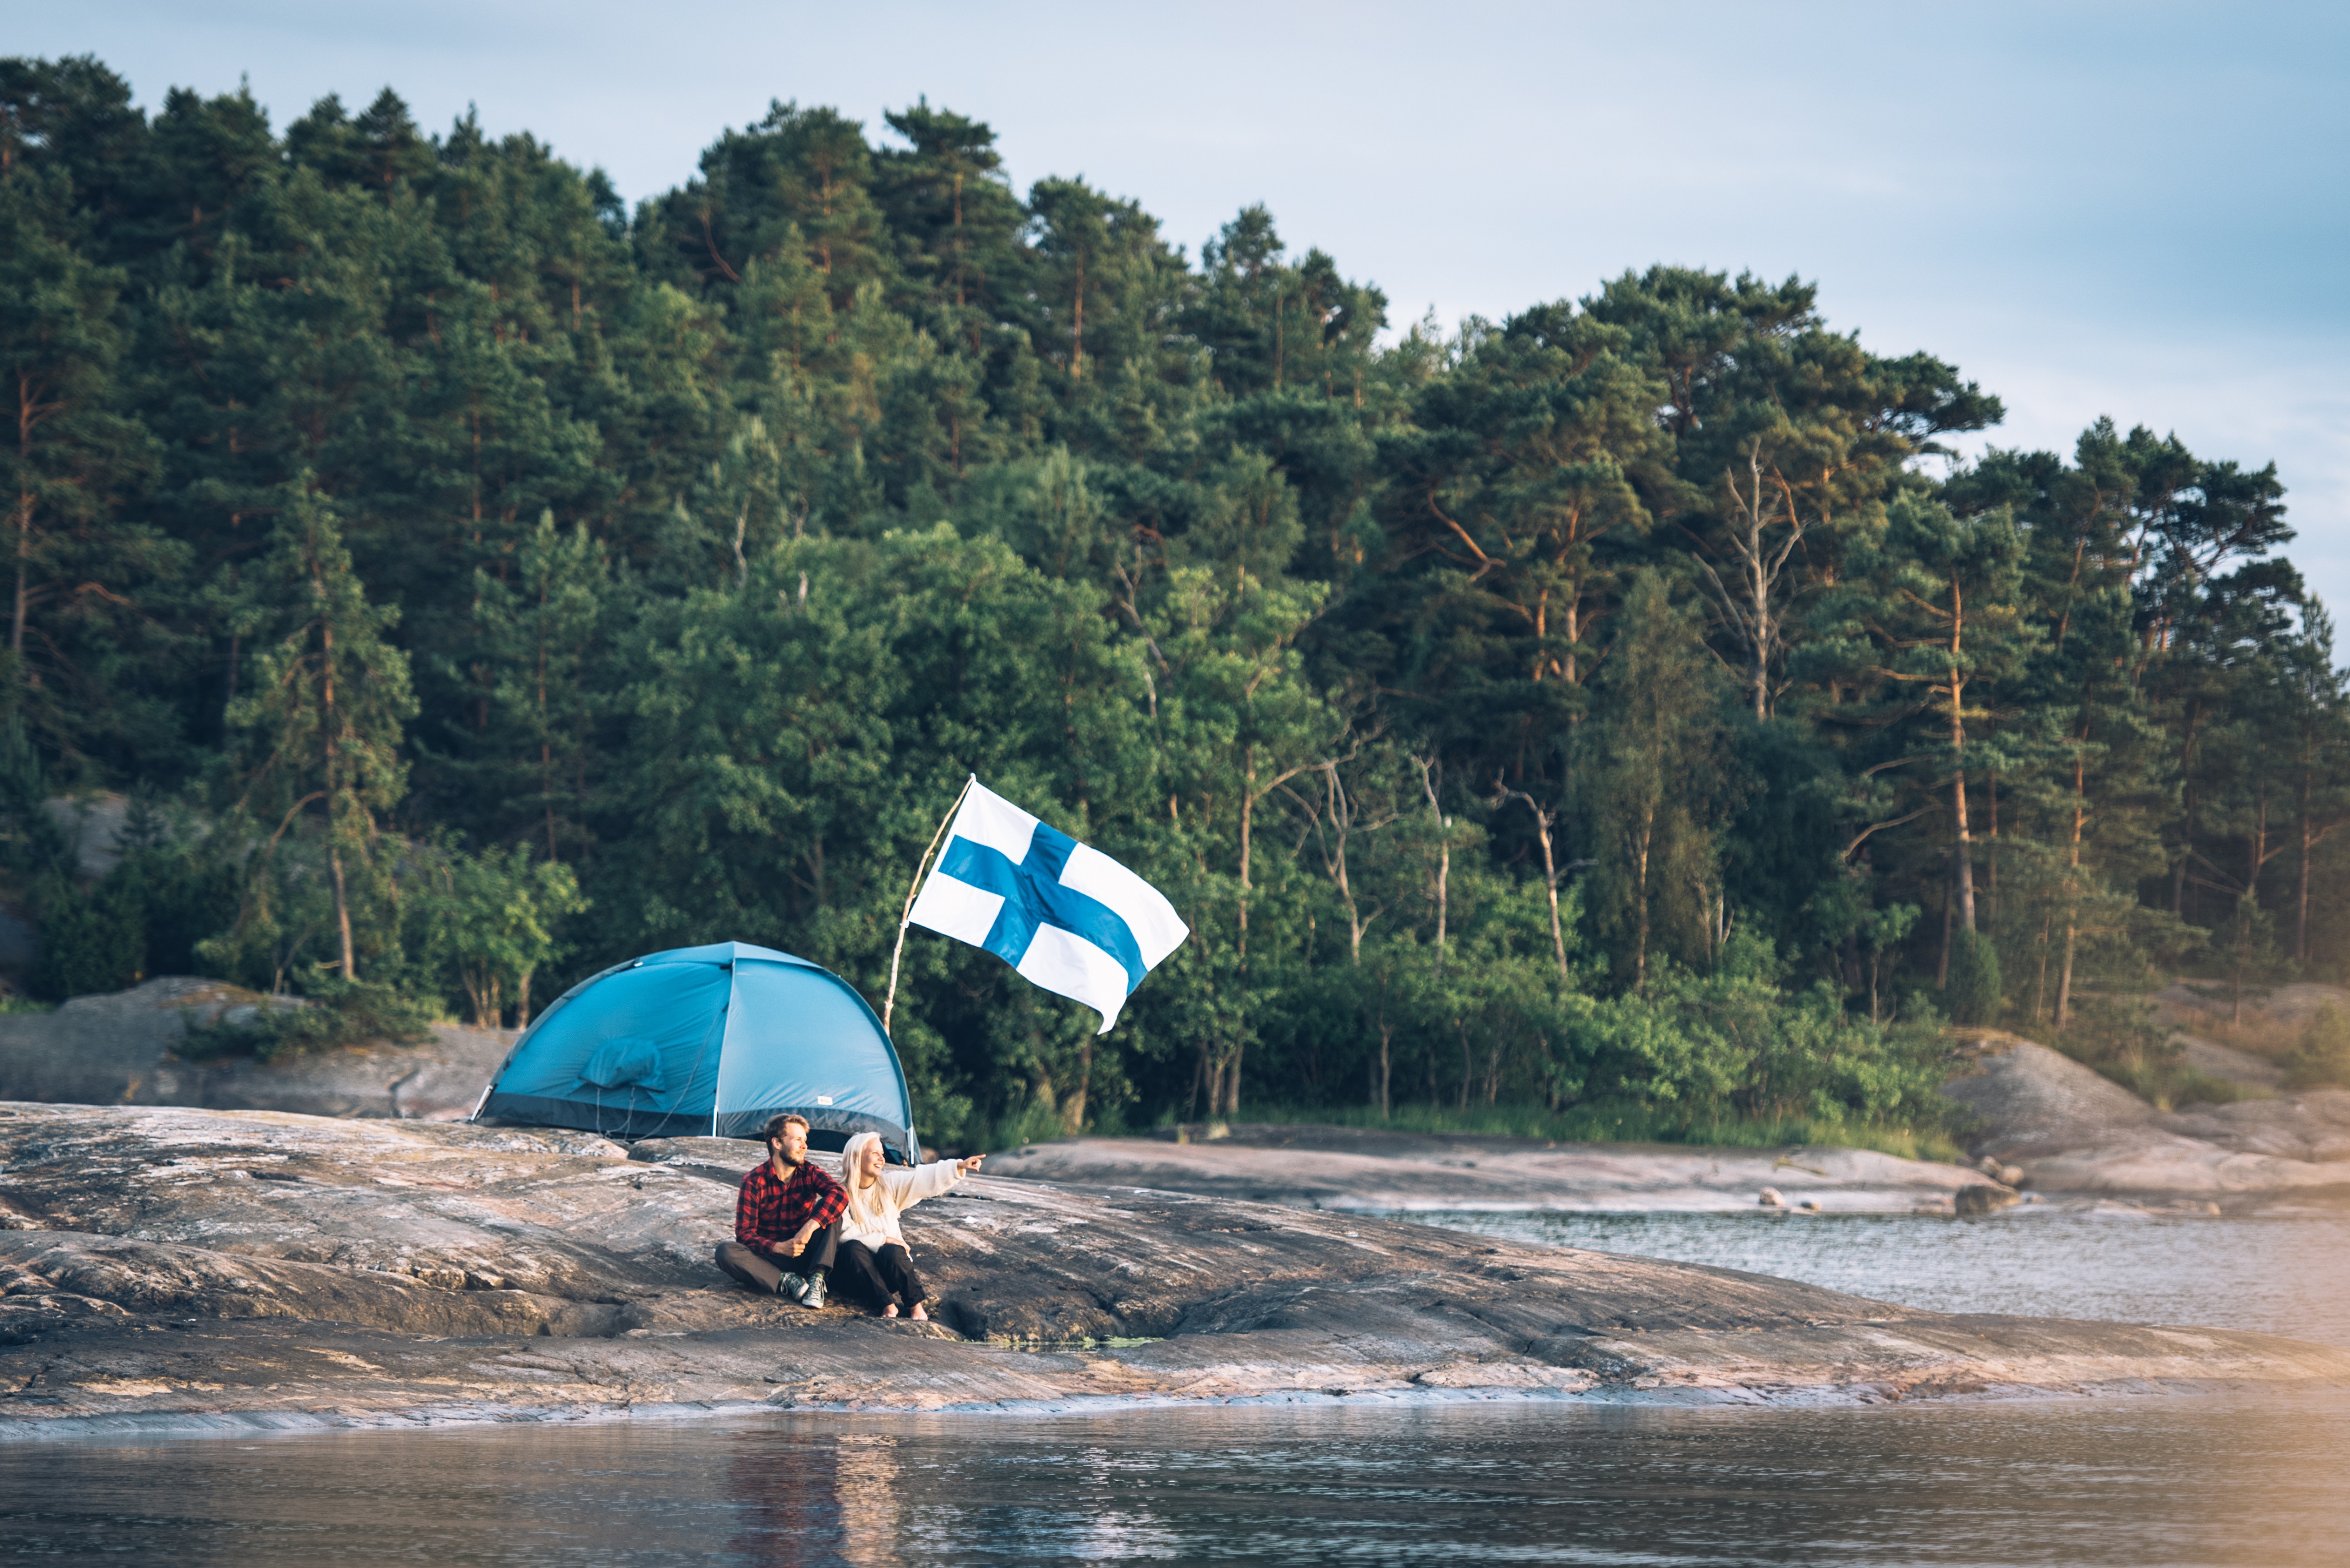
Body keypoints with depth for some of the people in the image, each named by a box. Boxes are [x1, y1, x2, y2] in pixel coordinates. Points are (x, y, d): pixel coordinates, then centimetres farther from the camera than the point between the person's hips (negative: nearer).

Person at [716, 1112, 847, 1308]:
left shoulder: (810, 1173, -2)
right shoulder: (754, 1182, -7)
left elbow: (840, 1195, -22)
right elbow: (744, 1232, -12)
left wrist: (810, 1227, -36)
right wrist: (778, 1248, -31)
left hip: (804, 1256, 2)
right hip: (770, 1258, -2)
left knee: (829, 1207, -20)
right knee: (726, 1251, -29)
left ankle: (817, 1278, -29)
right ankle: (786, 1281, -31)